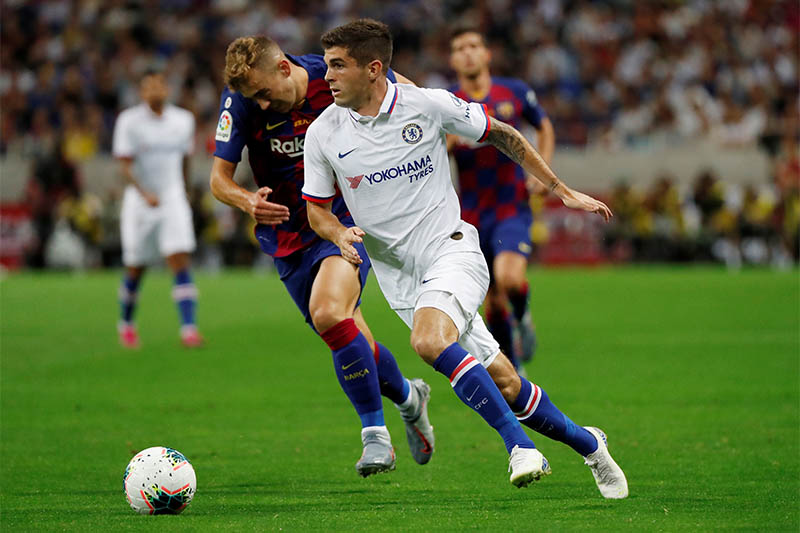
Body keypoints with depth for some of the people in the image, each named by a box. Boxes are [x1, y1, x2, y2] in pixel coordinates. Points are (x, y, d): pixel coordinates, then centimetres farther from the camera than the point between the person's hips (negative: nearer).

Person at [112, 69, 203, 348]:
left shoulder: (184, 120, 5)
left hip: (173, 199, 2)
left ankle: (188, 328, -19)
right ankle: (126, 323, 31)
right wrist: (145, 193, -28)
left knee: (181, 262, -14)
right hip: (139, 202, -2)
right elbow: (125, 165, -13)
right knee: (135, 269, 7)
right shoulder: (129, 121, -7)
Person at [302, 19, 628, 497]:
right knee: (503, 385, -1)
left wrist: (564, 191, 9)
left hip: (452, 248, -3)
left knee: (429, 341, -33)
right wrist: (341, 235, -13)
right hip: (401, 277, 3)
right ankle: (586, 444, 19)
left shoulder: (429, 105, -7)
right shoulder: (323, 134, -2)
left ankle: (518, 442, -25)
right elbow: (317, 210, 10)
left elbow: (503, 136, 7)